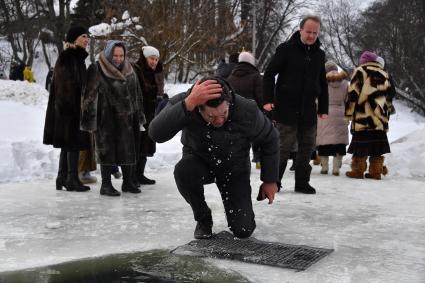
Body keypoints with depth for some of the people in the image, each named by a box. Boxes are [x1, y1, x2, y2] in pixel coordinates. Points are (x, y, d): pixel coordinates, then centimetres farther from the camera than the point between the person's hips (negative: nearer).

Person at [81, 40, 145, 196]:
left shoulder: (129, 70, 6)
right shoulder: (97, 70, -11)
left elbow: (137, 94, 12)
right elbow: (89, 95, -13)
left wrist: (138, 115, 11)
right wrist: (89, 118, -16)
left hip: (125, 117, 5)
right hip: (106, 118, -5)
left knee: (128, 149, 10)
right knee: (107, 149, 1)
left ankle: (128, 182, 22)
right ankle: (106, 185, 10)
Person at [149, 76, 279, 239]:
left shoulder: (247, 111, -30)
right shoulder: (182, 102, -30)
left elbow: (270, 140, -11)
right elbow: (156, 134, -46)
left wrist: (270, 181, -4)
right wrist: (188, 104, -56)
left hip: (235, 170, 0)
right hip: (199, 163, 0)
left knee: (243, 230, -10)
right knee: (183, 171, -36)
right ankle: (203, 219, -5)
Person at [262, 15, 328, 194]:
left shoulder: (319, 54, 12)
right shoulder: (286, 49, -4)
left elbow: (323, 83, 20)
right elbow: (269, 74, -5)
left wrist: (323, 108, 16)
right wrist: (268, 100, -13)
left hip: (308, 110, 5)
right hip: (286, 108, -5)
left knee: (307, 147, 9)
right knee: (284, 146, -3)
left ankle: (302, 182, 21)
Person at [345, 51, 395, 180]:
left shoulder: (360, 71, 0)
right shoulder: (384, 73, 17)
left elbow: (353, 93, -6)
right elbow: (391, 92, 17)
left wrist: (349, 112, -3)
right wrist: (387, 108, 26)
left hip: (363, 114, -5)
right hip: (380, 116, 5)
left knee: (361, 141, -2)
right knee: (378, 140, 7)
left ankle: (358, 169, -2)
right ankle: (376, 171, 8)